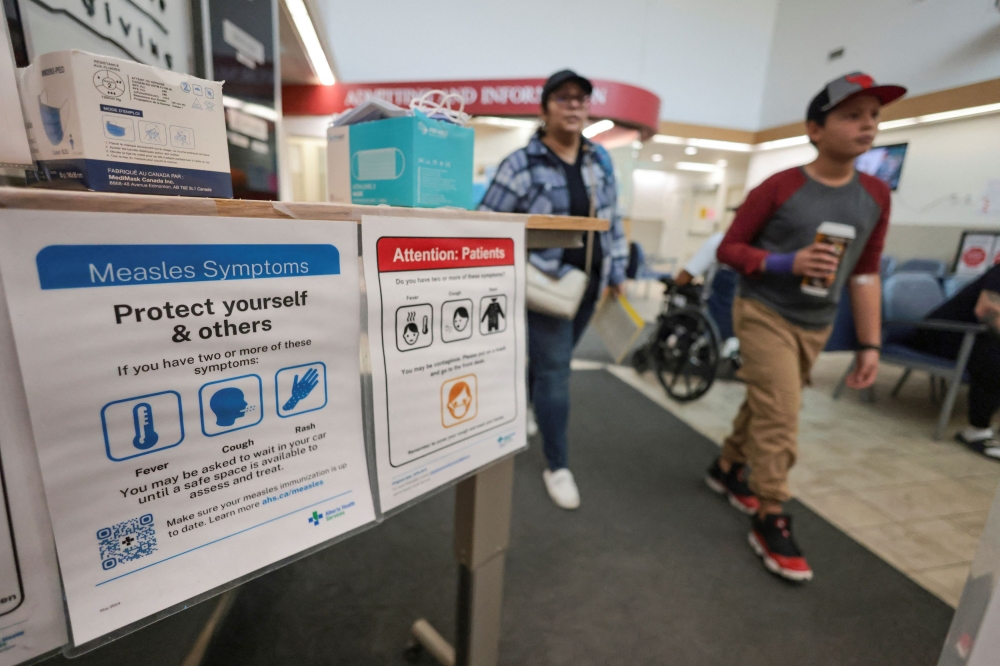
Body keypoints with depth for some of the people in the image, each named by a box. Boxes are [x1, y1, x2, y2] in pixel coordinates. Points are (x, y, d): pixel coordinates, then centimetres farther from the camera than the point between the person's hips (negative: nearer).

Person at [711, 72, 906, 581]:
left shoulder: (875, 195, 4)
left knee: (764, 405, 18)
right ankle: (770, 522, 7)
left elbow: (866, 273, 7)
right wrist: (787, 263, -24)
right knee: (780, 418, -8)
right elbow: (728, 248, -8)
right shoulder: (778, 188, -11)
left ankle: (727, 469, 40)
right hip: (764, 315, -5)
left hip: (816, 326, 6)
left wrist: (869, 343, 4)